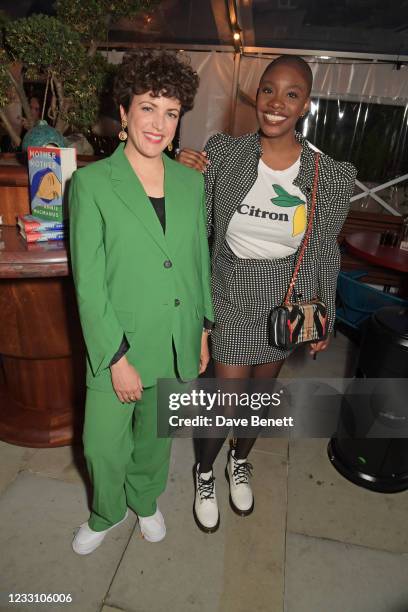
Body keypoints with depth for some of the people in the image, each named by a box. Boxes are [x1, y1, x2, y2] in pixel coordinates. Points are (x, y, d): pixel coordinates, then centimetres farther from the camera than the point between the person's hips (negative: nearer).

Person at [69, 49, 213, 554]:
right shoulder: (91, 183, -10)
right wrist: (117, 358, -14)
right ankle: (106, 515, 47)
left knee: (155, 436, 23)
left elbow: (200, 260, 7)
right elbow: (88, 283, -12)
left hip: (177, 344, 3)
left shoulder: (191, 182, 1)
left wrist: (203, 331, 8)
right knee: (103, 447, 13)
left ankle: (145, 501, 53)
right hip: (119, 347, -3)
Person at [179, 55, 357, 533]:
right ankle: (205, 472, 38)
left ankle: (240, 462, 51)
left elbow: (325, 252, 1)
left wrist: (322, 319, 5)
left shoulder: (331, 175, -9)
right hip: (232, 295, -1)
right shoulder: (223, 153, -10)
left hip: (288, 299, 2)